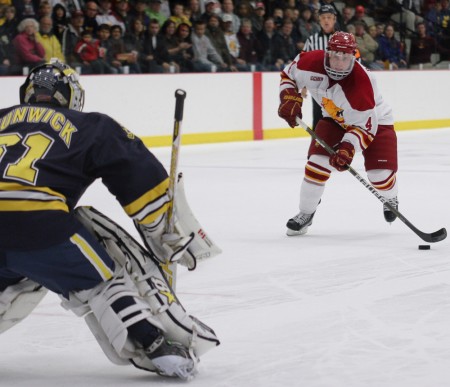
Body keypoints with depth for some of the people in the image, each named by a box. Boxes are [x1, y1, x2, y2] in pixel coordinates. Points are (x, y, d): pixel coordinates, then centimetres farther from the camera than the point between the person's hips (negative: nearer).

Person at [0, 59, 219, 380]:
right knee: (104, 278, 13)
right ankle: (156, 345, -2)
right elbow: (142, 177, 14)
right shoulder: (92, 126, 21)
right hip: (34, 222, -4)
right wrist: (172, 236, 23)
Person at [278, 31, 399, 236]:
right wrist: (290, 98, -17)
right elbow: (288, 74, -3)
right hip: (335, 118, 4)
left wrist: (348, 148, -45)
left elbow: (365, 126, -33)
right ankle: (306, 213, 6)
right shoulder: (312, 62, -26)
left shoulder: (361, 81, -38)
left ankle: (390, 198, 27)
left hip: (373, 120, -3)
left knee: (380, 173, -12)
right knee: (317, 162, -13)